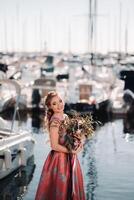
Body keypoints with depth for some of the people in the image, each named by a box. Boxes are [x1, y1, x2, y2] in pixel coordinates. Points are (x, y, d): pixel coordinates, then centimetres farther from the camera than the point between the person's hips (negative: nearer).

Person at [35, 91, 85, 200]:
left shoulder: (66, 116, 6)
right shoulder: (54, 121, -19)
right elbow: (55, 146, -20)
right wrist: (72, 151, -11)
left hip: (70, 158, 8)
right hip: (60, 159, -8)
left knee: (72, 189, 15)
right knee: (60, 191, 2)